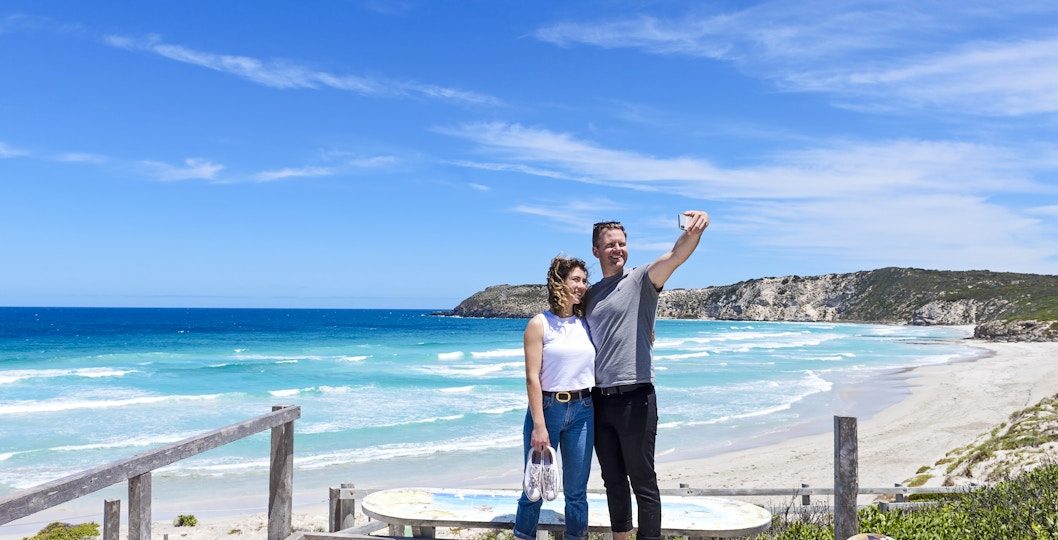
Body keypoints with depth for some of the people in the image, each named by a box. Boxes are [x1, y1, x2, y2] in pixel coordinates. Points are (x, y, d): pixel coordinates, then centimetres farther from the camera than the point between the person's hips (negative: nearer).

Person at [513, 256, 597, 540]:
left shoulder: (586, 323, 7)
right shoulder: (539, 324, -5)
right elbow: (532, 378, -10)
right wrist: (539, 425, -15)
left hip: (582, 410, 4)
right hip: (547, 408, -3)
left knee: (576, 490, 9)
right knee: (535, 486, 4)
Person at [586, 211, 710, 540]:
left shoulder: (641, 280, -4)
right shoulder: (591, 294, 13)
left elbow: (675, 256, -24)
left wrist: (694, 233, -44)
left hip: (635, 399, -6)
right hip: (600, 399, 6)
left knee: (643, 481, 1)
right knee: (612, 479, 17)